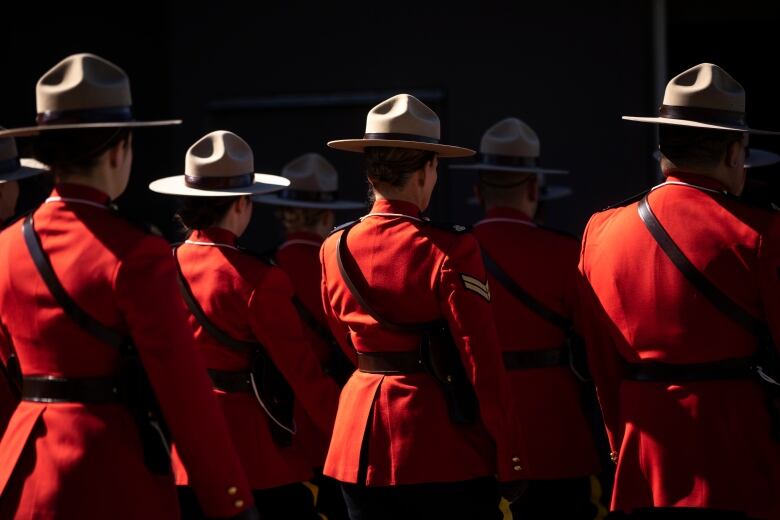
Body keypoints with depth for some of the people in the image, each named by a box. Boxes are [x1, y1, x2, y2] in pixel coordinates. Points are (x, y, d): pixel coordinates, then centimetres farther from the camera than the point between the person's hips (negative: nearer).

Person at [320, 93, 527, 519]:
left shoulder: (334, 249, 3)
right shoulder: (449, 250, -13)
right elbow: (483, 361, -12)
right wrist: (511, 460, -6)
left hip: (360, 436, 5)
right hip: (440, 442, -5)